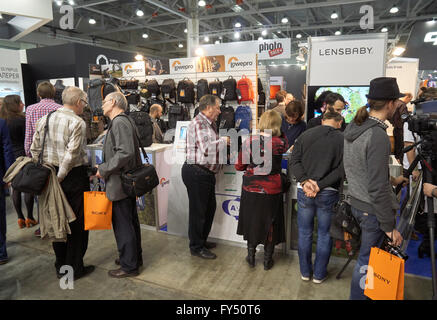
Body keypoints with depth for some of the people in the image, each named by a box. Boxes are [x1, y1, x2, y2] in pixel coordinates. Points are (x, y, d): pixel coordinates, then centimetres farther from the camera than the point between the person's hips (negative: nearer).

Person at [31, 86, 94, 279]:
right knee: (77, 223, 5)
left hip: (52, 174, 7)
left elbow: (34, 149, 9)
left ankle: (60, 266, 28)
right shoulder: (77, 123, -14)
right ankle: (74, 268, 16)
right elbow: (71, 154, -22)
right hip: (75, 176, -7)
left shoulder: (44, 120, 7)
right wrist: (60, 176, -12)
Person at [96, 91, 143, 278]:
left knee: (122, 225, 1)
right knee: (131, 222, 19)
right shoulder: (125, 121, 15)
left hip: (119, 183, -10)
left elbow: (125, 152, -27)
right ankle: (134, 257, 34)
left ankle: (129, 266, 15)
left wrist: (104, 170, -18)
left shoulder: (119, 122, -16)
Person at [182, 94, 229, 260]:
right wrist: (224, 141, -11)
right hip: (196, 173, -10)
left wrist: (225, 141, 4)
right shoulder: (198, 123, -16)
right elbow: (207, 148, -25)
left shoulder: (210, 123, 16)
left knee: (210, 207, 19)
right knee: (198, 210, 2)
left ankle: (202, 240, 36)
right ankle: (196, 247, 18)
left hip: (207, 173, 10)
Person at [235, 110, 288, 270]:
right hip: (271, 190, -1)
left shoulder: (249, 141, -11)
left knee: (251, 221, 19)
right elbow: (286, 145, 14)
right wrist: (278, 133, 19)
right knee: (270, 224, 16)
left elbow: (239, 166, -2)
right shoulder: (280, 143, -12)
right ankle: (267, 259, 29)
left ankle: (251, 256, 32)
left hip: (251, 189, 1)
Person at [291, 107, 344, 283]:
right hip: (328, 194, -1)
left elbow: (294, 161, -4)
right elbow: (341, 170, -11)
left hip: (304, 192, 2)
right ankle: (319, 274, 28)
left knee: (304, 233, 16)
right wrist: (320, 185, -12)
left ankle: (305, 272, 30)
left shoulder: (305, 135, 1)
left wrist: (305, 181, -10)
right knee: (325, 235, 15)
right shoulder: (343, 140, -5)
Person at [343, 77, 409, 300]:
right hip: (372, 210, -9)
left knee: (367, 256, 25)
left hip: (356, 203, 9)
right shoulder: (377, 136, -25)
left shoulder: (352, 128, 3)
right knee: (367, 261, 9)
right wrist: (390, 227, -16)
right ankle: (358, 295, 26)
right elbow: (377, 189, -25)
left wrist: (391, 179, 24)